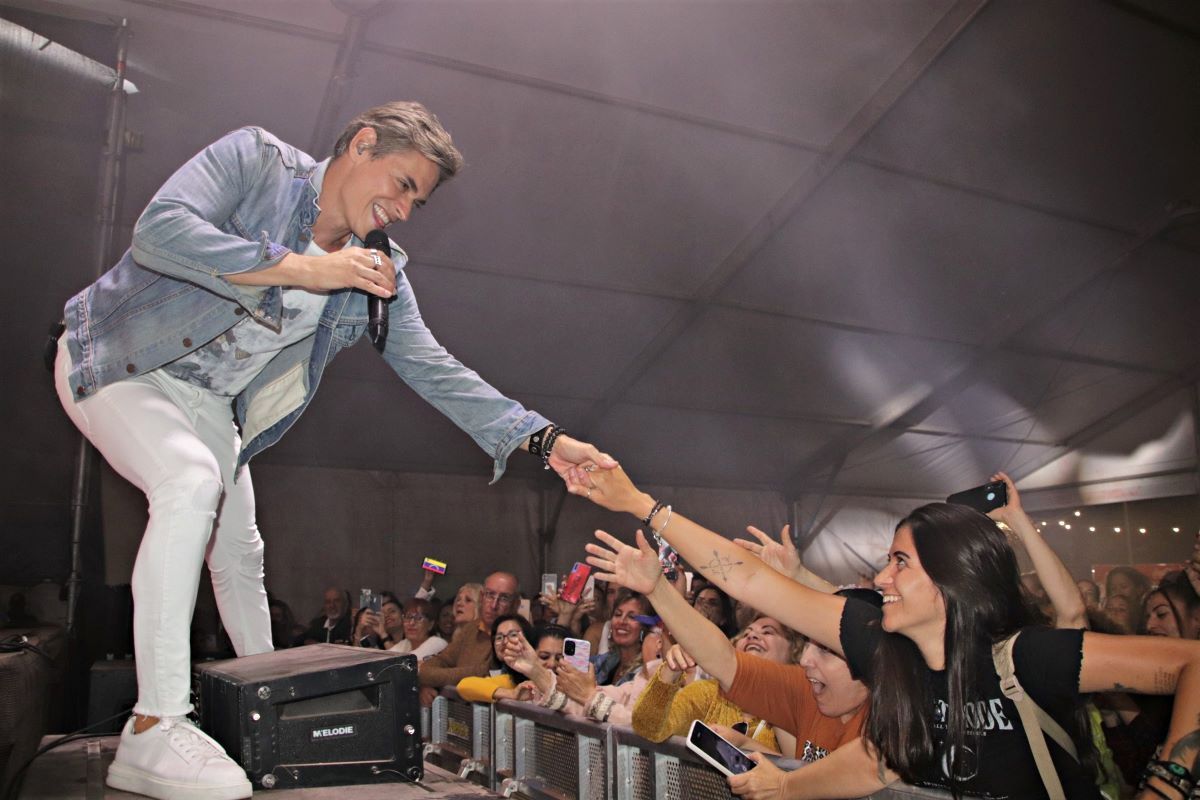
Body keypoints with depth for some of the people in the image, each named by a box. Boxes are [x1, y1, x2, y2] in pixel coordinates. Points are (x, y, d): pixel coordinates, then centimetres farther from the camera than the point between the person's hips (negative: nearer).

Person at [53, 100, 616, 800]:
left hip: (207, 402, 6)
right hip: (115, 363, -5)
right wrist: (302, 269, -37)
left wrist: (546, 440, -21)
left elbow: (436, 372, -11)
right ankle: (154, 731, -26)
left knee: (238, 551, 9)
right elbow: (159, 230, -33)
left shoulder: (378, 276, -6)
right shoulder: (255, 159, -18)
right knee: (192, 482, -31)